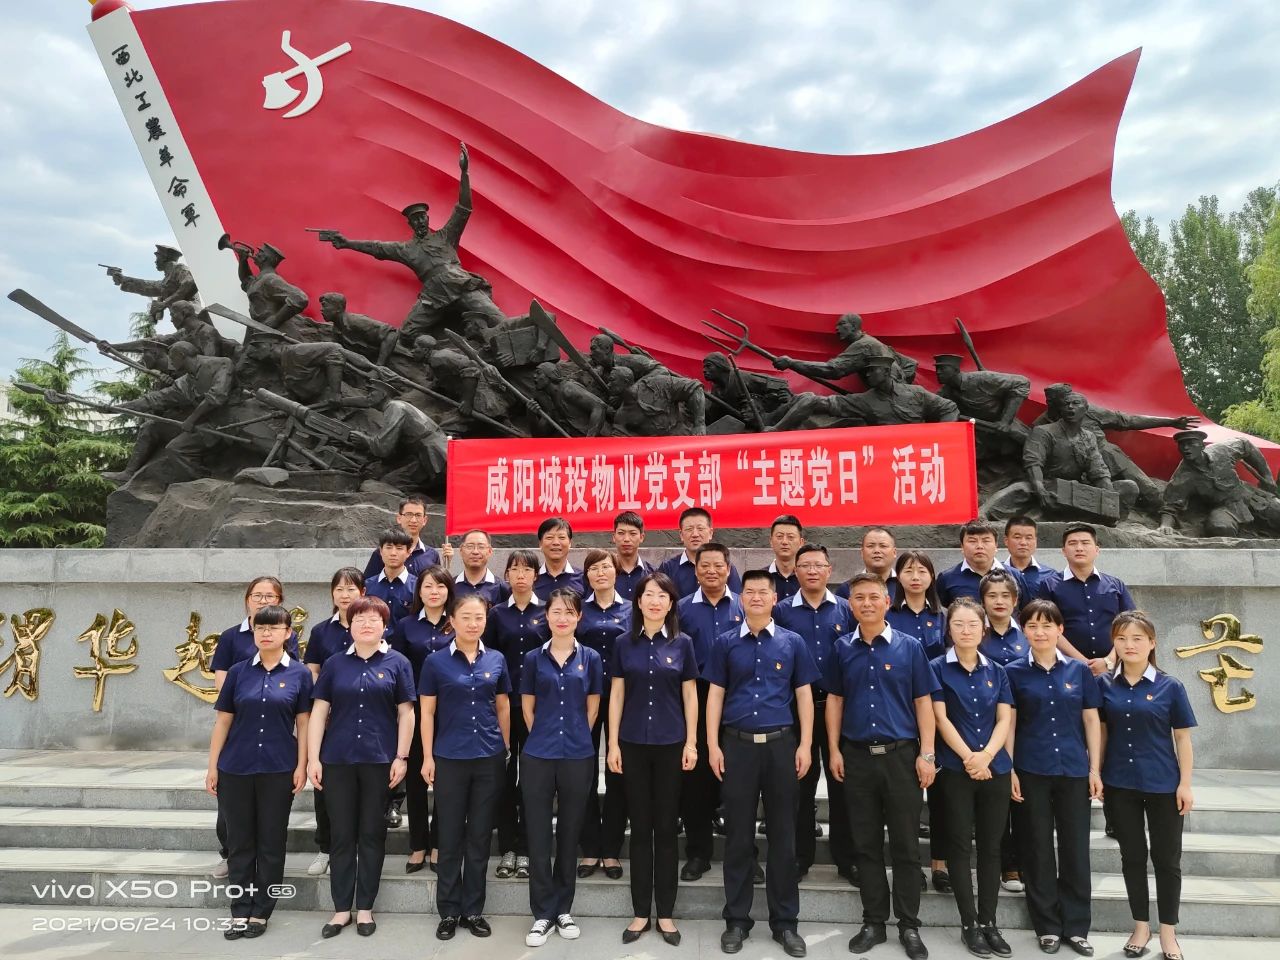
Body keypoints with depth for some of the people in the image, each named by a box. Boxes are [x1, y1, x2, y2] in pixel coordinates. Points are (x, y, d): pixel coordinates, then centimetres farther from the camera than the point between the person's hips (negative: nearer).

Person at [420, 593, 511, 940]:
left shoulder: (496, 660, 3)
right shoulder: (435, 661, -3)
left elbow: (503, 707, 9)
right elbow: (427, 712, -1)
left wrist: (506, 749, 7)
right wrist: (428, 757, -5)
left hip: (490, 758, 2)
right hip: (450, 759, -2)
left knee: (480, 836, 10)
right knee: (450, 836, 7)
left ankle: (474, 910, 23)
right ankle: (449, 911, 21)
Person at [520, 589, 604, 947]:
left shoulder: (590, 658, 2)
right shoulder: (533, 658, 2)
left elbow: (593, 707, 8)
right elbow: (527, 707, 7)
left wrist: (575, 738, 9)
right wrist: (545, 738, 7)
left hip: (578, 756, 0)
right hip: (538, 756, 0)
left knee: (569, 834, 10)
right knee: (538, 835, 4)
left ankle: (563, 910, 25)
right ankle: (542, 913, 17)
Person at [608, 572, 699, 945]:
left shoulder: (682, 643, 0)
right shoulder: (624, 643, 1)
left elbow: (690, 695, 3)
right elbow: (616, 695, 3)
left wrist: (691, 742, -2)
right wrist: (613, 743, -1)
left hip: (670, 744, 0)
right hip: (633, 743, 1)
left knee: (666, 828, 7)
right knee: (640, 827, 8)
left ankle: (666, 913, 19)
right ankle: (641, 911, 20)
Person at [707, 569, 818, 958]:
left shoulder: (793, 642, 4)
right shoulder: (725, 642, 4)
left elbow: (804, 695, 6)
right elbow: (715, 695, 4)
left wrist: (805, 744, -2)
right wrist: (713, 745, -2)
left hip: (781, 744, 0)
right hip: (737, 744, 0)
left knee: (783, 835, 8)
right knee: (738, 835, 7)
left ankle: (784, 920, 21)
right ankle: (737, 919, 20)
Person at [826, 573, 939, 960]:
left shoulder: (909, 647, -2)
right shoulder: (843, 649, 4)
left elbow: (923, 702, -1)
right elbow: (834, 700, 8)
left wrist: (926, 754, -6)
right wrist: (834, 750, 2)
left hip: (901, 754, -2)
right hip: (857, 756, 2)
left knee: (905, 845, 6)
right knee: (866, 844, 10)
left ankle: (909, 926, 20)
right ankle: (874, 922, 23)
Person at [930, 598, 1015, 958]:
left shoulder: (997, 671, 9)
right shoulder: (938, 668, -2)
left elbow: (1004, 719, 2)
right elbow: (940, 719, -7)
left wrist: (987, 755, -12)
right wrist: (968, 757, -14)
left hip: (996, 768, 3)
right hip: (955, 769, -3)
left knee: (991, 846, 9)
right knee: (960, 845, 2)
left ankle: (989, 921, 19)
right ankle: (969, 924, 12)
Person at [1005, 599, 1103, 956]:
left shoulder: (1079, 670, 4)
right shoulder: (1014, 672, -1)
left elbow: (1091, 721, 6)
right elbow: (1009, 723, 0)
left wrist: (1095, 769, 2)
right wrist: (1009, 770, -5)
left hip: (1073, 769, 1)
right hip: (1031, 771, -1)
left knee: (1076, 847, 7)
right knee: (1037, 848, 6)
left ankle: (1077, 925, 21)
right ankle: (1047, 926, 19)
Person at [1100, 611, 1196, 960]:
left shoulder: (1170, 686, -6)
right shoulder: (1105, 685, -1)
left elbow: (1182, 737, -3)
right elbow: (1102, 732, 6)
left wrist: (1185, 784, -5)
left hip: (1163, 784, -2)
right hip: (1120, 784, 2)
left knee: (1167, 858, 8)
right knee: (1132, 857, 12)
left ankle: (1168, 932, 23)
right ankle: (1141, 926, 26)